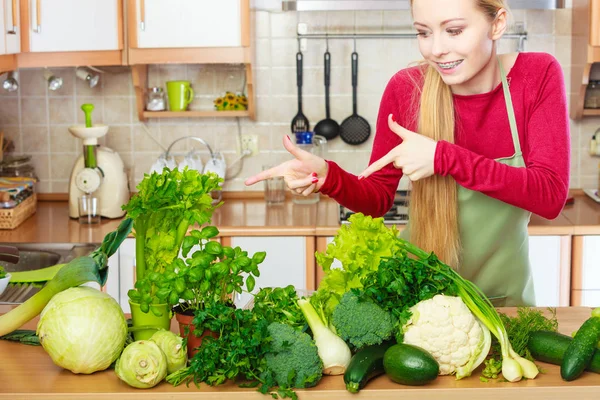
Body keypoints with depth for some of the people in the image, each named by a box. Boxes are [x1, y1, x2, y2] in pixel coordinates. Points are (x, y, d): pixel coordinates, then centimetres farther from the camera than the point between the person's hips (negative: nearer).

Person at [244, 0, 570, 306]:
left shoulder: (538, 75, -15)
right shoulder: (406, 88, -13)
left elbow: (551, 195, -23)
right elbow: (378, 197, -5)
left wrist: (444, 157, -31)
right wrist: (328, 176, -26)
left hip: (504, 295, 0)